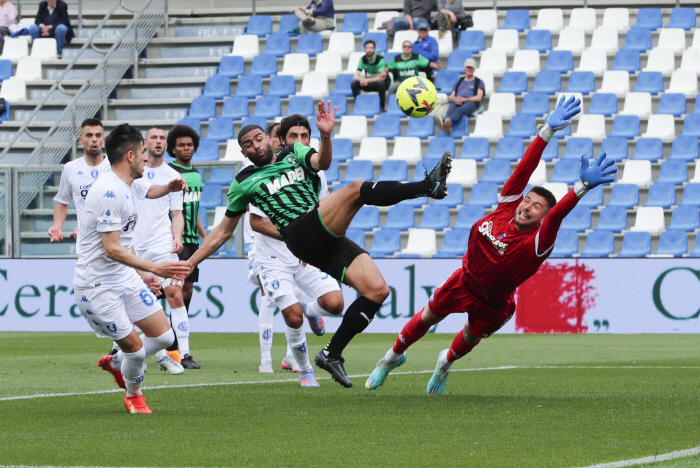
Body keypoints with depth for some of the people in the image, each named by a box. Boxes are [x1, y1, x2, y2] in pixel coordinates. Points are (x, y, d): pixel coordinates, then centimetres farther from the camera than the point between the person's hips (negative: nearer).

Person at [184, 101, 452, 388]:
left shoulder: (294, 153, 25)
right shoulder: (244, 182, 21)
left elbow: (321, 162, 1)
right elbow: (224, 231, 27)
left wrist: (325, 136, -20)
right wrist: (191, 262, 21)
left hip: (328, 240, 4)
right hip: (300, 235, -4)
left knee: (377, 290, -12)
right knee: (356, 189, -25)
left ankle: (331, 354, -6)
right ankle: (427, 186, -25)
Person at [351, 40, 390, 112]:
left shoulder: (380, 59, -18)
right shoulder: (363, 59, -5)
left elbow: (382, 77, -26)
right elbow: (355, 77, -9)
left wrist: (367, 80, -34)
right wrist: (361, 79, -34)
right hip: (368, 84, 4)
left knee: (380, 83, -39)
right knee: (353, 84, -20)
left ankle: (383, 106, -23)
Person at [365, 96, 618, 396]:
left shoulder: (536, 244, -36)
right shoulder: (506, 209, -24)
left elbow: (558, 214, -55)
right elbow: (525, 168, -29)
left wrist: (583, 187, -71)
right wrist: (548, 131, -36)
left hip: (491, 306, -2)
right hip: (464, 281, 2)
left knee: (470, 338, 23)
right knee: (427, 317, 19)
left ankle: (446, 362, 59)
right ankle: (393, 357, 47)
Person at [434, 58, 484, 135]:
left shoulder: (479, 82, 23)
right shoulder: (459, 82, 36)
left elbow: (478, 97, 6)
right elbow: (451, 96, 25)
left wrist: (465, 99, -10)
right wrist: (455, 99, -3)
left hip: (470, 103, -3)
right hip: (456, 103, 3)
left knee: (461, 109, -43)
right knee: (451, 109, -38)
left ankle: (449, 121, -75)